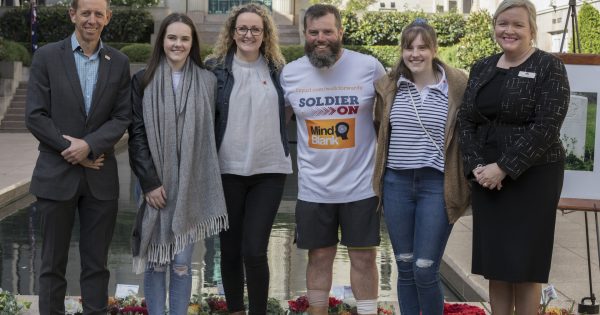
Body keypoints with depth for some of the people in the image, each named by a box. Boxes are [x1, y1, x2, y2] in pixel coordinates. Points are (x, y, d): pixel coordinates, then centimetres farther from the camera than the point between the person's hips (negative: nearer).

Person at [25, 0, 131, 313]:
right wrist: (73, 151, -11)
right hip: (56, 174, -2)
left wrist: (89, 145, -15)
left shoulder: (118, 62, 5)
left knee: (97, 263, 7)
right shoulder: (47, 56, -1)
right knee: (53, 262, 6)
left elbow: (122, 117, 1)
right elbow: (35, 116, -6)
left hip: (100, 176, 2)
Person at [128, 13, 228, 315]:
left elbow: (210, 134, 6)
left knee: (181, 263, 4)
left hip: (191, 186, 0)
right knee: (156, 262, 4)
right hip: (156, 185, 0)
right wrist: (149, 182, -9)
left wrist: (204, 180, 0)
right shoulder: (143, 80, 2)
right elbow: (136, 134, -1)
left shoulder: (207, 81, 4)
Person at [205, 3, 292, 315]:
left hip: (269, 170, 0)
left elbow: (289, 110, 19)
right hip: (228, 170, 0)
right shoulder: (215, 68, 1)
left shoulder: (278, 69, 7)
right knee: (230, 249, 8)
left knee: (254, 251, -7)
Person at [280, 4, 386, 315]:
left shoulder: (370, 67, -8)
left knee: (363, 256, 7)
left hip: (361, 184, -2)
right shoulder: (290, 73, -1)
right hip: (313, 187, 2)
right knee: (319, 257, 12)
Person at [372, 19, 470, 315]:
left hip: (437, 186, -3)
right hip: (397, 183, 4)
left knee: (425, 271, -4)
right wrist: (380, 173, 16)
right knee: (405, 269, 11)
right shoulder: (388, 86, 4)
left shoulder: (457, 86, -6)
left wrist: (466, 179, -2)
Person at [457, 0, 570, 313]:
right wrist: (476, 166, -7)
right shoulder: (482, 68, 12)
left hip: (532, 177, -5)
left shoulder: (549, 67, -5)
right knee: (494, 263, 8)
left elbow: (546, 127, -14)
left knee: (524, 264, 0)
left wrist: (504, 168, -18)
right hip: (486, 178, 5)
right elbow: (465, 120, 8)